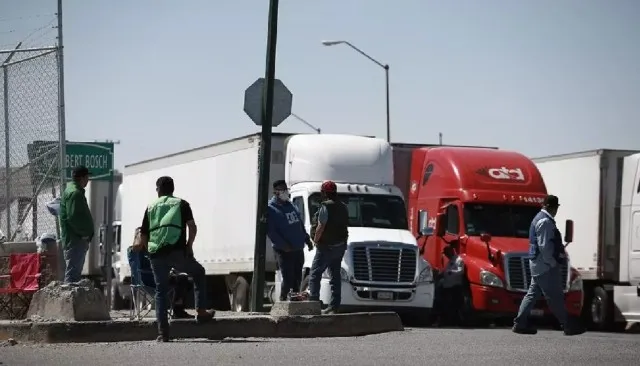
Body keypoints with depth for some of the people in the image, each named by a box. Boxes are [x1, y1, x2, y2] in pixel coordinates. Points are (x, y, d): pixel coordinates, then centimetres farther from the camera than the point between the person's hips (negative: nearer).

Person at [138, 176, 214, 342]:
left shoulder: (151, 207, 17)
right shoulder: (181, 204, 11)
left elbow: (143, 236, 13)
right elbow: (192, 227, -2)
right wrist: (189, 246, 7)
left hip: (156, 254, 2)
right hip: (177, 252, -2)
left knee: (161, 291, 8)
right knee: (198, 273, 23)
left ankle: (163, 333, 3)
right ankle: (201, 311, 14)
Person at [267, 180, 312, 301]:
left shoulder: (290, 206, 17)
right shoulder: (271, 209, -8)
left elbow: (300, 224, 24)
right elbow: (271, 231, -15)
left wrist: (307, 239, 16)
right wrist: (284, 245, -19)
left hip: (298, 249, 7)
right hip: (284, 251, -7)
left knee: (297, 278, 11)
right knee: (288, 278, -9)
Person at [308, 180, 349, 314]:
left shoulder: (326, 206, -15)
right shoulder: (343, 207, 12)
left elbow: (320, 227, -19)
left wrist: (316, 240, -7)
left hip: (326, 246, -8)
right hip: (340, 245, 8)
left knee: (315, 275, -6)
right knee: (335, 276, 10)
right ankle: (334, 307, 9)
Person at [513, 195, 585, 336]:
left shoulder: (540, 218, 17)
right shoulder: (545, 221, -17)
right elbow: (544, 246, -22)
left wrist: (560, 254, 15)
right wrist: (553, 263, -16)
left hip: (538, 265, 11)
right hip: (546, 266, -11)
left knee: (533, 294, 12)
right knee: (555, 297, -5)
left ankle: (520, 324, 11)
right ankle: (568, 327, -1)